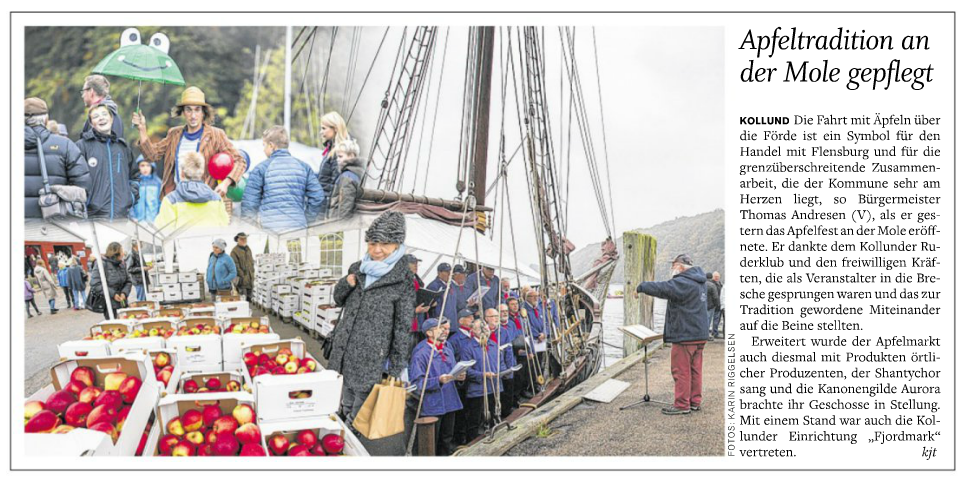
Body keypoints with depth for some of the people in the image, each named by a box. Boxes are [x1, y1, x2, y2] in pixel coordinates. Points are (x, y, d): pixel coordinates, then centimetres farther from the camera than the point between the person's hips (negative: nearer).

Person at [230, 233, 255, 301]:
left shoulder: (248, 249, 16)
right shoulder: (234, 251, -8)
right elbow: (235, 266, -13)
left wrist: (252, 276, 14)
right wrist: (242, 276, -17)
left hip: (250, 280, 7)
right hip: (242, 280, -7)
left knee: (249, 299, 11)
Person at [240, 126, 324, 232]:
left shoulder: (260, 169, 1)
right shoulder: (303, 167, 9)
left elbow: (249, 203, -1)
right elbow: (316, 198, 5)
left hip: (268, 227, -3)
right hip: (298, 227, 3)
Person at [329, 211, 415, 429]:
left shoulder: (403, 280, -10)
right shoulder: (357, 268, 7)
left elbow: (403, 327, -8)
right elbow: (339, 301, 19)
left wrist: (396, 370, -7)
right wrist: (346, 283, -4)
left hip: (372, 359, -6)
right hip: (344, 351, 6)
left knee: (358, 416, -1)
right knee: (346, 408, 15)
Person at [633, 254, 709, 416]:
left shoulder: (683, 283, -20)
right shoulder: (699, 281, 12)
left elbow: (661, 288, -24)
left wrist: (640, 287, -12)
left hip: (684, 335, -9)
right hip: (699, 334, 9)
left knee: (681, 370, -1)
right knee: (695, 369, 14)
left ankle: (682, 405, 4)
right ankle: (695, 401, 20)